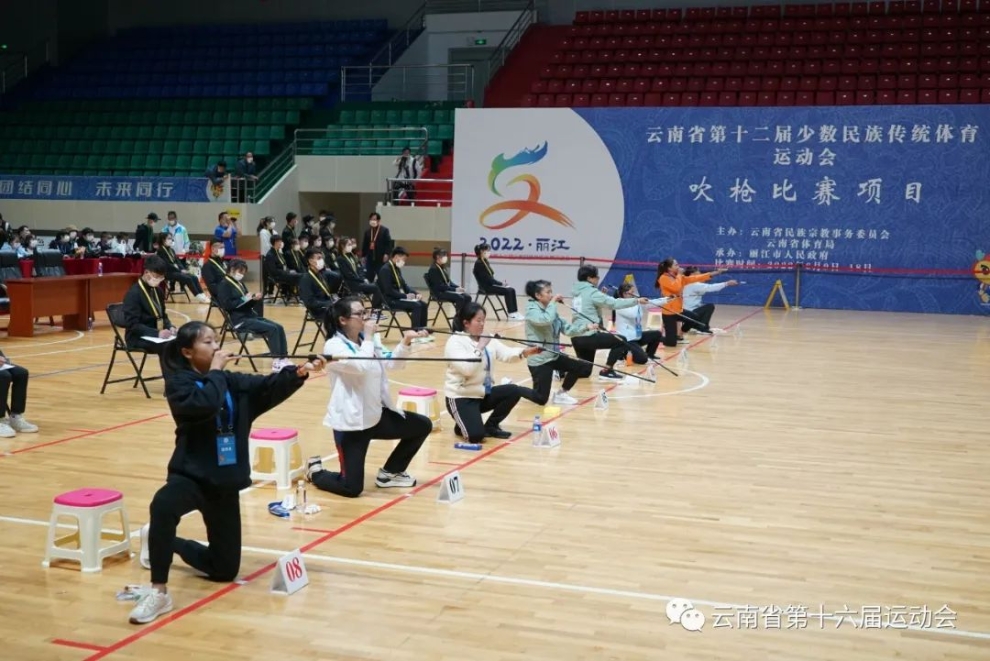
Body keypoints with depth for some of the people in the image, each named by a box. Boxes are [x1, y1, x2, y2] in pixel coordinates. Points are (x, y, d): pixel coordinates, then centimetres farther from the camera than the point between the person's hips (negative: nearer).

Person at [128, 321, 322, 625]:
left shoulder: (233, 382, 5)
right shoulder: (178, 383, -10)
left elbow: (270, 386, -9)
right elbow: (205, 405, -29)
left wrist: (298, 372, -27)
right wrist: (215, 371, -15)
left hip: (225, 482, 5)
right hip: (191, 475, -5)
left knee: (225, 570, 12)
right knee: (163, 505, -42)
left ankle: (163, 541, 39)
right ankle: (158, 592, -26)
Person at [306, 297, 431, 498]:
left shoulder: (366, 341, 9)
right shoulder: (334, 346, -15)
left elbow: (392, 363, 1)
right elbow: (362, 366, -29)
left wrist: (405, 342, -15)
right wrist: (368, 337, -20)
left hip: (376, 414, 8)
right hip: (350, 421, -8)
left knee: (423, 426, 10)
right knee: (351, 488, -9)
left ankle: (389, 473, 22)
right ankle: (316, 472, 22)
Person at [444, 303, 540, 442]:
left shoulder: (487, 339, 7)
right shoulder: (455, 342, -16)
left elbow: (506, 354, -3)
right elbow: (466, 369, -28)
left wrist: (525, 352, -20)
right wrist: (479, 348, -29)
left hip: (484, 392, 8)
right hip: (461, 397, -8)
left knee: (513, 391, -10)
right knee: (476, 435, -25)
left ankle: (490, 426, 6)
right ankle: (462, 426, 13)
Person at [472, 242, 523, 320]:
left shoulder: (485, 262, 15)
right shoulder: (479, 264, -14)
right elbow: (487, 279, -18)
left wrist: (501, 282, 1)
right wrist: (501, 283, -13)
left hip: (490, 285, 9)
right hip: (486, 287, -9)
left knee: (511, 290, -7)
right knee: (507, 291, -23)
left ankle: (514, 312, -10)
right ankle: (511, 313, -19)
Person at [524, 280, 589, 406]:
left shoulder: (550, 309, 9)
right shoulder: (532, 310, -15)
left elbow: (568, 328, 5)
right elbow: (546, 320, -36)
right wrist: (553, 302, -23)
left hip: (554, 355, 8)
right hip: (539, 359, -8)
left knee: (585, 368, 3)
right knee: (541, 399, -5)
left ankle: (561, 394, 19)